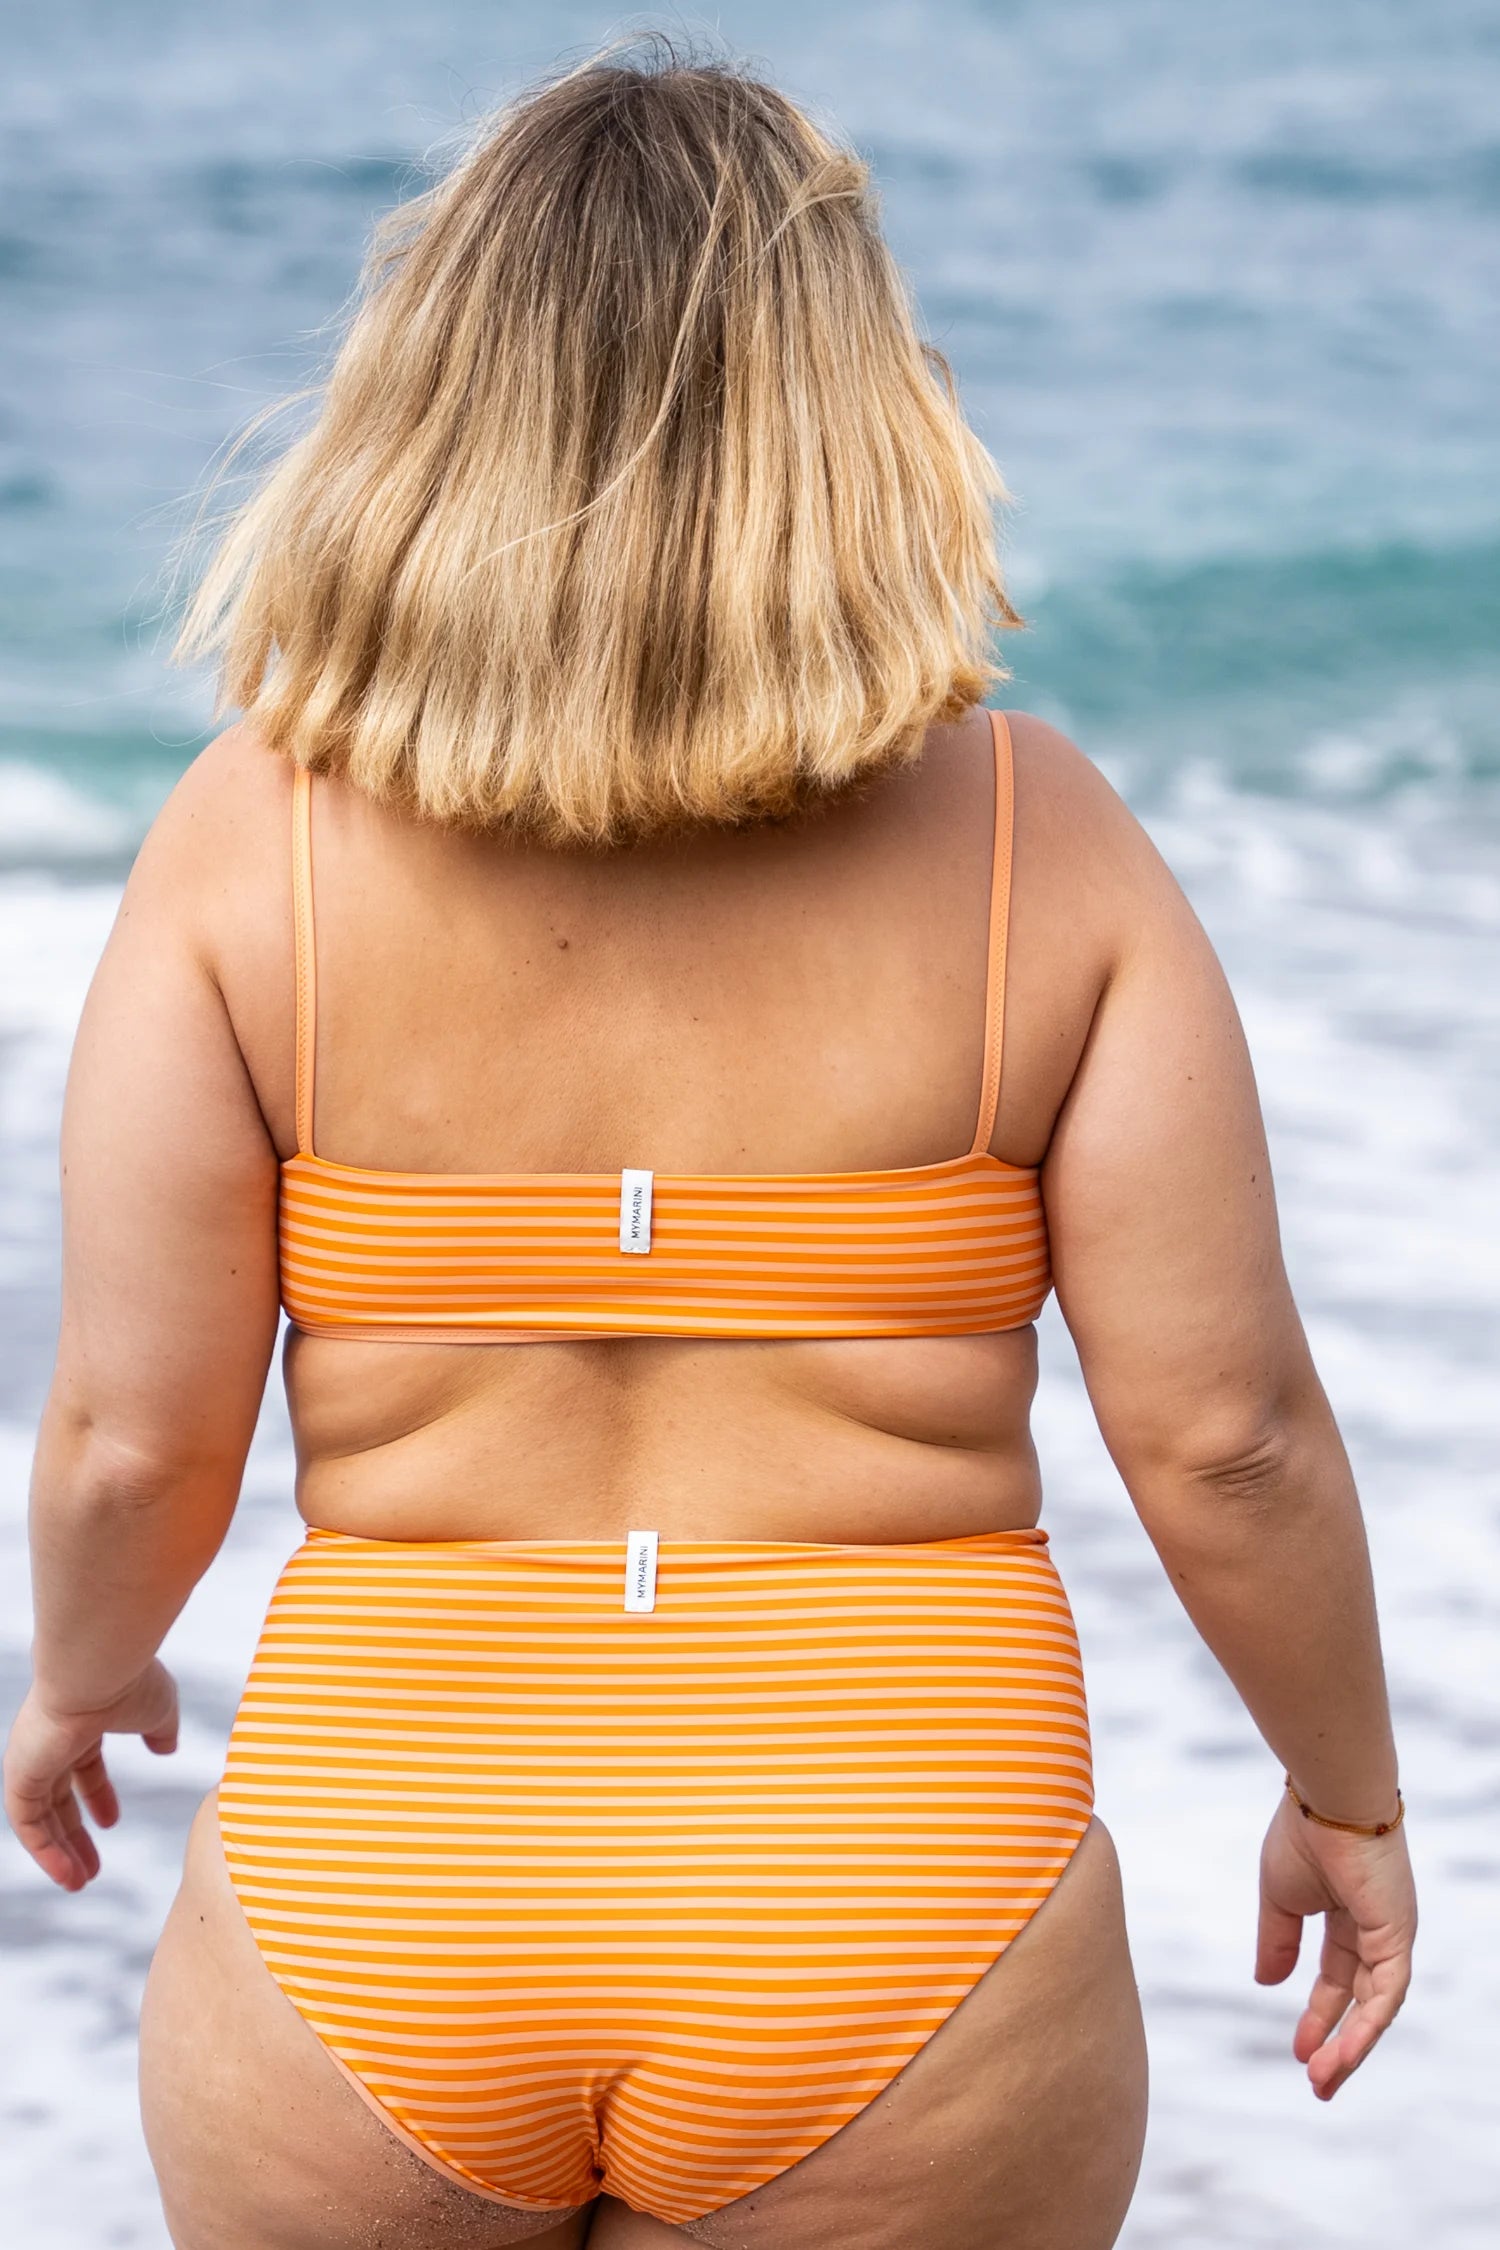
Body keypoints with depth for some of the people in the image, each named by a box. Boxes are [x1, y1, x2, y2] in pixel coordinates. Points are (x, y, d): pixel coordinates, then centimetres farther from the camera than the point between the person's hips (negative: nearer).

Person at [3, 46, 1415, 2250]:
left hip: (377, 1904, 0)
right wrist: (1347, 1796, 10)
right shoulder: (1035, 839, -6)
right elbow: (1223, 1434, -6)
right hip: (900, 1937, 0)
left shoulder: (256, 834, -7)